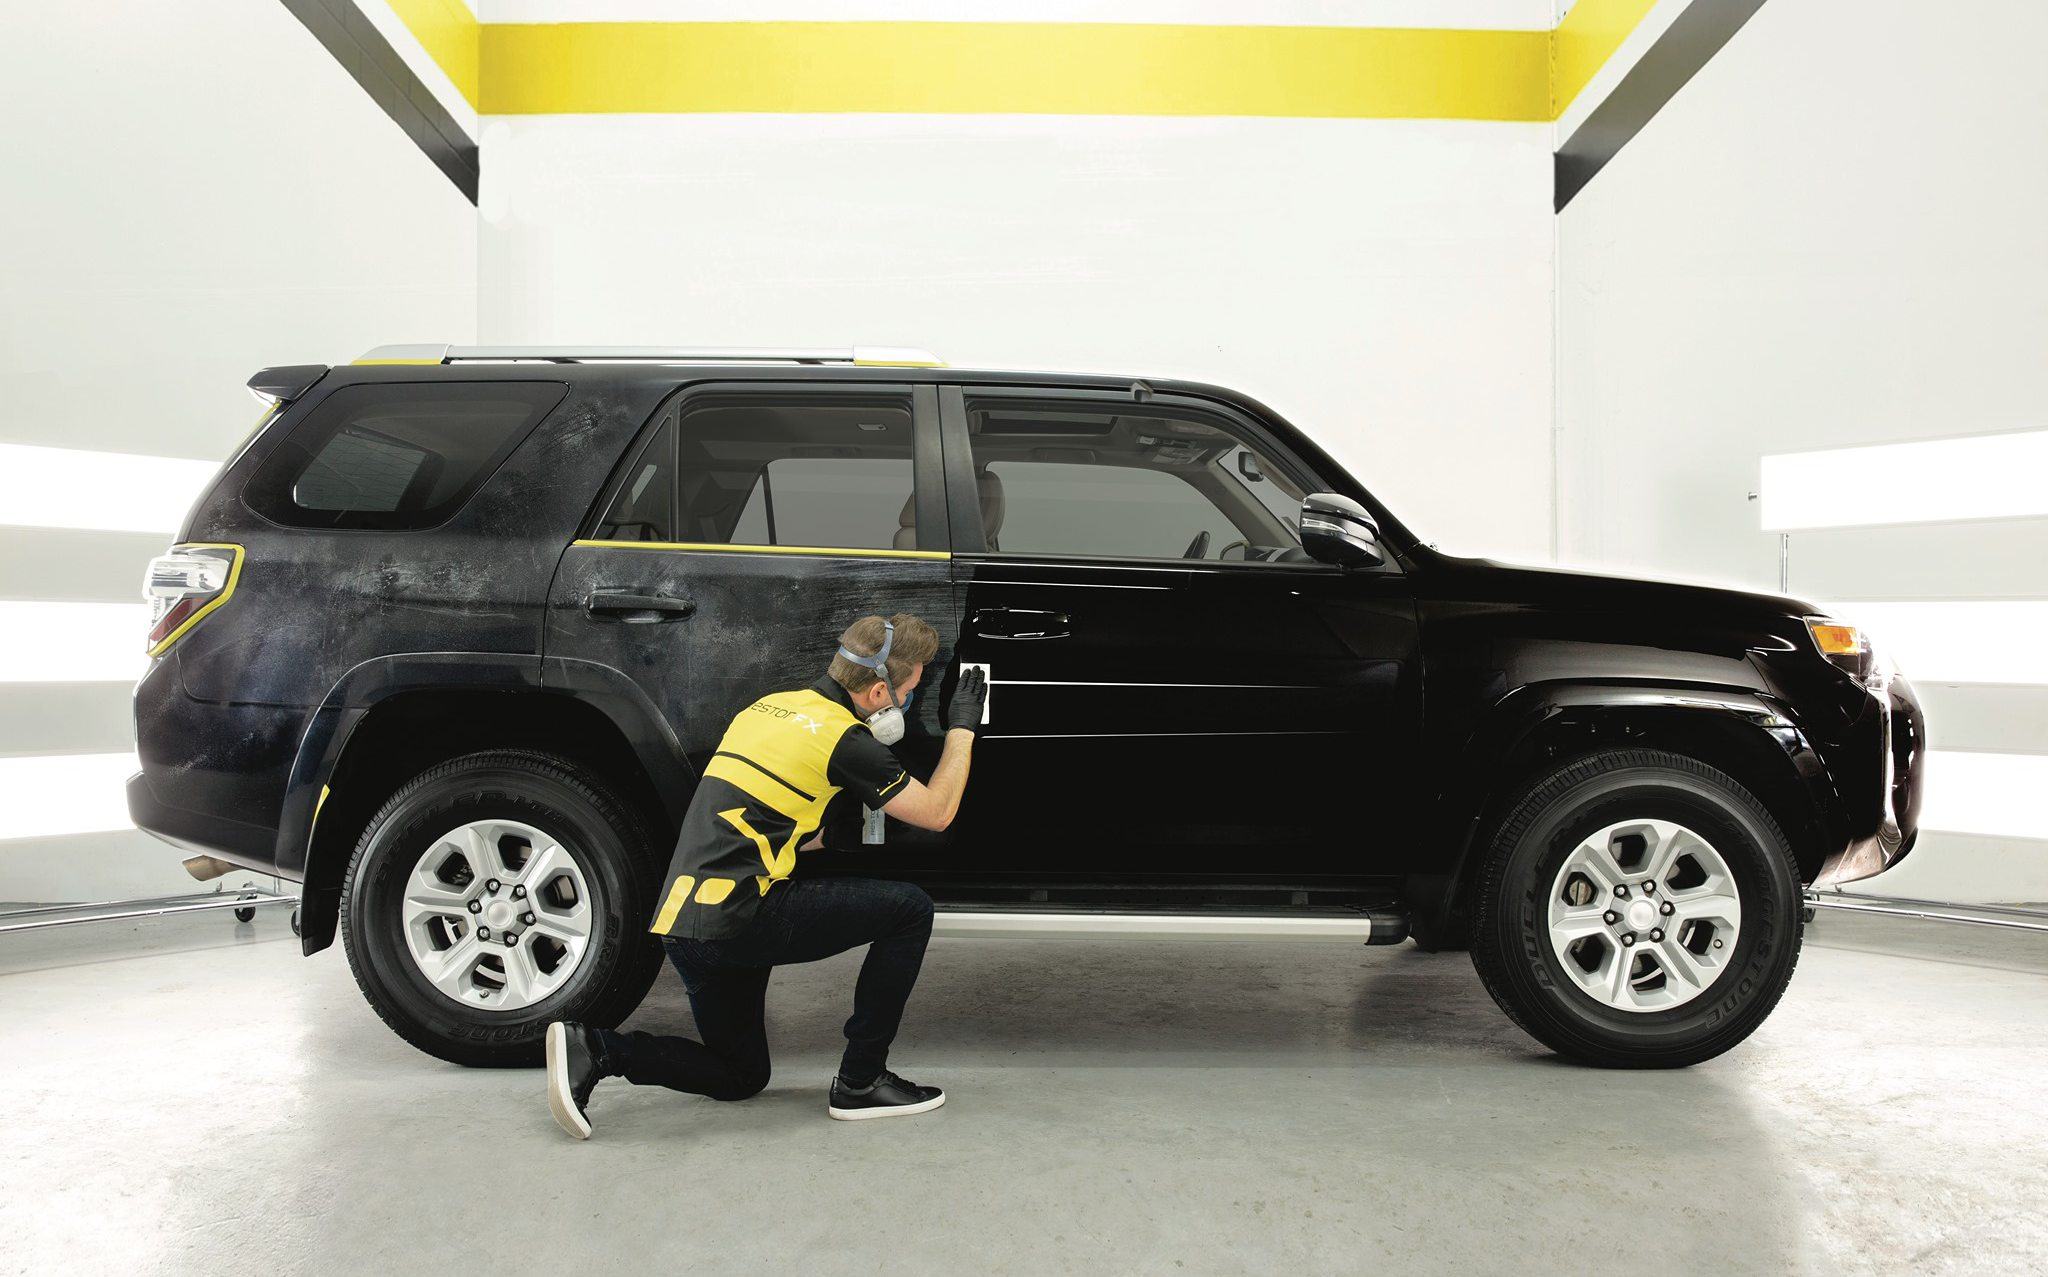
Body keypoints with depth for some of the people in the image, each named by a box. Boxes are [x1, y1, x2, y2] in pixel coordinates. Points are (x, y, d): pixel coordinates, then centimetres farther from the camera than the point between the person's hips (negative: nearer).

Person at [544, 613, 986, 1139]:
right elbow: (936, 812, 1)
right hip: (736, 918, -9)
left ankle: (593, 1047, 4)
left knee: (740, 1075, 22)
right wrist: (962, 728, 12)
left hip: (678, 918, 9)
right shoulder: (843, 737, -10)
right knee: (909, 909, 0)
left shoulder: (770, 706, 15)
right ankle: (861, 1081, 4)